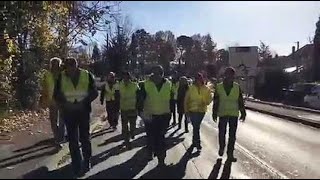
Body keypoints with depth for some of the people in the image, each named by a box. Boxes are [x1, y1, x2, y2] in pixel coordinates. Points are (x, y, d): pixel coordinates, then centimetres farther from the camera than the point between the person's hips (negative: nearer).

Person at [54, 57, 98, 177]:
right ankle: (77, 166, 17)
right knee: (72, 140, 5)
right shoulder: (61, 77, -3)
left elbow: (94, 93, -1)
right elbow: (57, 94, 5)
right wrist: (65, 103, -13)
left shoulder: (87, 75, -6)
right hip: (69, 112, 1)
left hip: (83, 111, -1)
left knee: (84, 138, 6)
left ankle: (86, 162, 25)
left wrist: (84, 102, -15)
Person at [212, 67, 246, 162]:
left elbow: (240, 101, 7)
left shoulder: (237, 87, 3)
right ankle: (221, 147, 30)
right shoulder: (219, 87, -1)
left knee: (232, 135, 5)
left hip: (234, 114, 1)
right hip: (222, 114, -1)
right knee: (222, 133, 2)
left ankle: (230, 153, 16)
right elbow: (215, 101, 3)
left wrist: (243, 113, 5)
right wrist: (214, 113, 3)